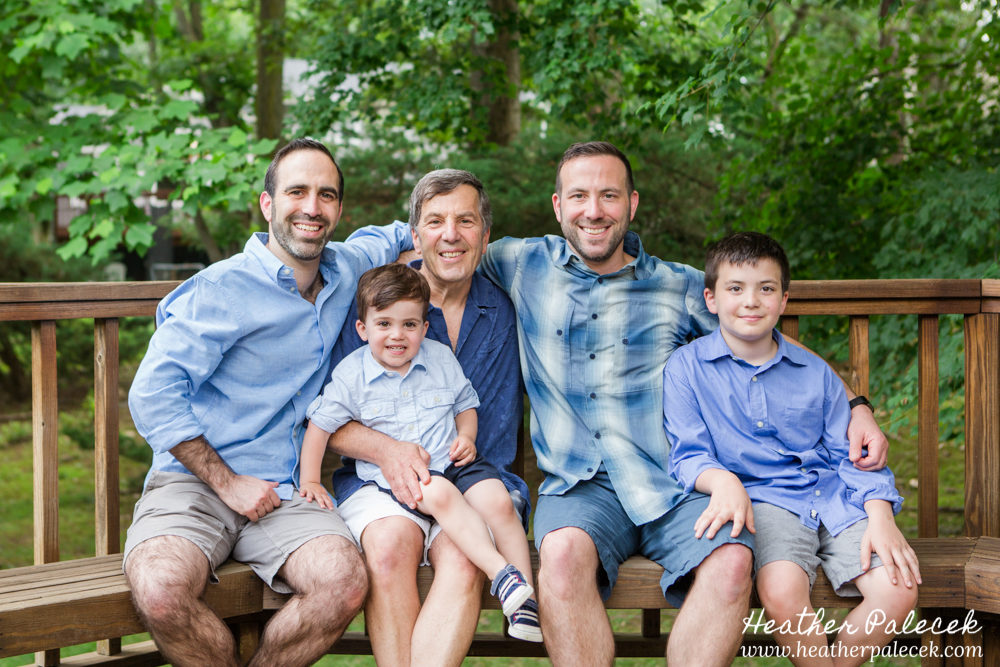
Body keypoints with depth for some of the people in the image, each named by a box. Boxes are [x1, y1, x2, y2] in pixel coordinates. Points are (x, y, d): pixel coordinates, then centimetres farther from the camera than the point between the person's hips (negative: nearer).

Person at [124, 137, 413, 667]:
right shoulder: (223, 288, -7)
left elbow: (390, 239, 37)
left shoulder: (344, 270, 12)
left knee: (345, 581, -29)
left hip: (284, 493, 4)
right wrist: (227, 483, -11)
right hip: (192, 483, -4)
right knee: (160, 590, -35)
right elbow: (153, 394, -11)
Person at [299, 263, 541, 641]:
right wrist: (310, 481, 3)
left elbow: (465, 404, 21)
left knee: (499, 503, -22)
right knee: (441, 494, -35)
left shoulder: (442, 360, 9)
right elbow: (320, 426, 6)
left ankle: (526, 599, -18)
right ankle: (500, 573, -42)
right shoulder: (350, 376, 0)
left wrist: (466, 437, 1)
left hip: (451, 461, 3)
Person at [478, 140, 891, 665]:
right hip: (579, 485, -1)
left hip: (674, 487, 1)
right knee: (564, 553, -35)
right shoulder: (526, 265, 12)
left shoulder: (679, 287, 13)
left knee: (731, 561, -30)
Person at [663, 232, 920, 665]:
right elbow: (688, 455, 1)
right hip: (761, 501, -3)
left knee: (899, 589, -20)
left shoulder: (815, 373, 16)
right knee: (782, 592, -34)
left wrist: (881, 517, -6)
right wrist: (722, 480, -23)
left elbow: (850, 454, 11)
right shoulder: (686, 366, 7)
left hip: (833, 498, 4)